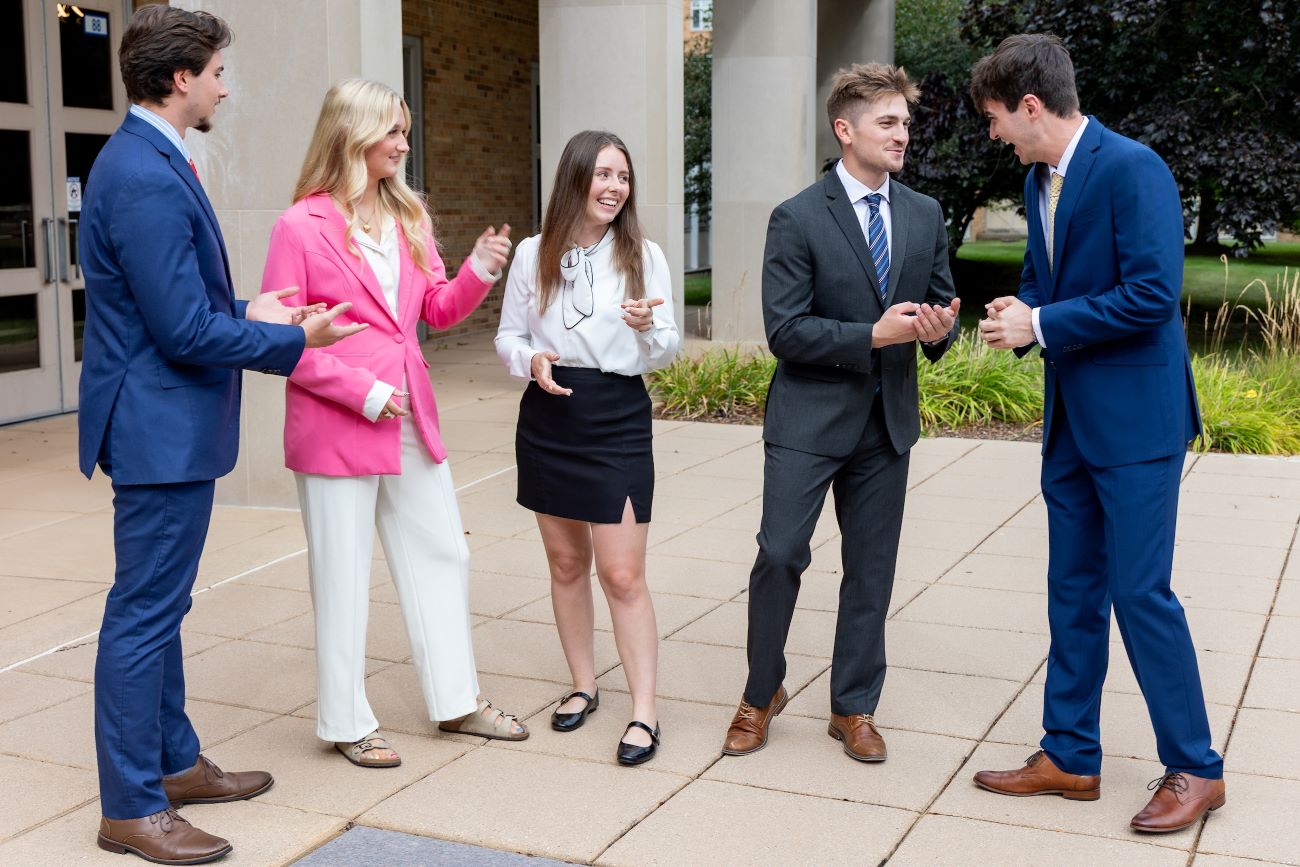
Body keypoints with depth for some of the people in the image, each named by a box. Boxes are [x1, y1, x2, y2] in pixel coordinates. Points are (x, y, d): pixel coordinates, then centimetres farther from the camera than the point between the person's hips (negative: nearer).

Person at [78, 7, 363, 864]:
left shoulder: (145, 160, 11)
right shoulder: (147, 179, -22)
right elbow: (184, 331, -23)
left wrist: (247, 311, 8)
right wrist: (295, 340, -12)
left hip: (166, 420, 11)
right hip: (161, 429, -11)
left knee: (159, 606, 18)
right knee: (145, 614, -1)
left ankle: (176, 762, 33)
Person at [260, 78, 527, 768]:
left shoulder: (407, 216, 10)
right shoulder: (302, 226, -10)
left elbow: (437, 310, 13)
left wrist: (478, 272, -6)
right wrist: (362, 390, -17)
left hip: (411, 419, 7)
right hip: (336, 427, -7)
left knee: (441, 556, 13)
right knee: (343, 577, 5)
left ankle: (456, 701, 28)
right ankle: (346, 723, 20)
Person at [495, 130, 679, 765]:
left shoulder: (644, 256, -2)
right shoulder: (533, 255, 1)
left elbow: (667, 351, 2)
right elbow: (508, 336, 8)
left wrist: (648, 329, -20)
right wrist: (531, 361, -13)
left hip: (618, 420, -2)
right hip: (548, 420, 3)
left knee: (623, 573, -6)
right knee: (566, 563, 14)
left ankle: (644, 712, 2)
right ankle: (583, 685, 30)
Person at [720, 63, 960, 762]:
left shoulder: (925, 215, 7)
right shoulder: (797, 219, -8)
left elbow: (941, 301, 12)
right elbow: (785, 331, -14)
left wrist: (939, 327, -12)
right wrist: (874, 336, -21)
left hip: (887, 421, 5)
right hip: (810, 418, -4)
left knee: (871, 569, 9)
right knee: (780, 555, -4)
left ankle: (853, 709, 23)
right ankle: (762, 694, 19)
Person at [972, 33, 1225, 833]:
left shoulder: (1131, 168, -16)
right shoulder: (1040, 181, 10)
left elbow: (1153, 295, -23)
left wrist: (1042, 325, -17)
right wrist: (1018, 313, -1)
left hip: (1135, 419, -8)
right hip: (1071, 421, 9)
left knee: (1141, 593, -3)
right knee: (1074, 593, 13)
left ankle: (1195, 768, 13)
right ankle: (1071, 756, 24)